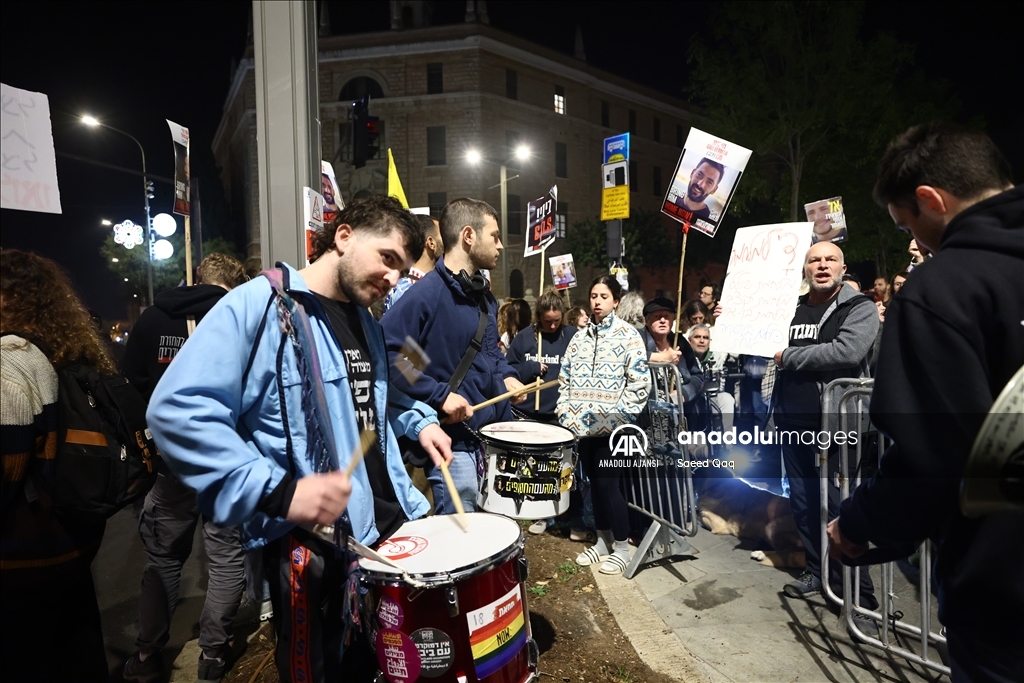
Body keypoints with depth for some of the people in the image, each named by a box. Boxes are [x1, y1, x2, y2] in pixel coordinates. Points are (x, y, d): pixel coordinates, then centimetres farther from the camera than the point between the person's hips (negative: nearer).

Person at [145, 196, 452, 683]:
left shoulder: (365, 323, 11)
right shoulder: (258, 304, -16)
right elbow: (176, 410, -23)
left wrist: (419, 422, 9)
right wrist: (278, 491, -29)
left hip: (391, 523, 8)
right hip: (313, 544, -7)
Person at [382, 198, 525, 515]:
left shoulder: (484, 295, 11)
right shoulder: (426, 293, -17)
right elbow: (385, 352, -25)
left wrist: (507, 376, 6)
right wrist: (440, 395, -24)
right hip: (455, 444, -8)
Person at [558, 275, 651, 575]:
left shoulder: (628, 335, -4)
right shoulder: (580, 337, 12)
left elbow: (639, 381, -9)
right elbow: (565, 378, 13)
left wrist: (620, 413, -14)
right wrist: (565, 411, 4)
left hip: (612, 425, -5)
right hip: (582, 423, 6)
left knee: (608, 483, -2)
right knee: (594, 482, 13)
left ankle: (621, 548, 15)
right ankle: (603, 541, 28)